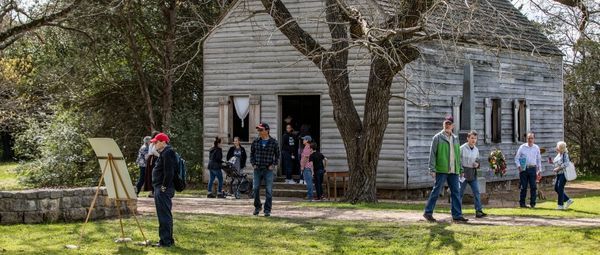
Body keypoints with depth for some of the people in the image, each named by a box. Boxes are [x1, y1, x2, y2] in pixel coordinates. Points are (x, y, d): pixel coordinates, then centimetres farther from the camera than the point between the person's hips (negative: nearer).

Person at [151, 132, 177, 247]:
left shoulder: (168, 153, -14)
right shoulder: (164, 153, 20)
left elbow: (169, 172, -22)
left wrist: (164, 186, -20)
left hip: (163, 189, -11)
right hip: (160, 188, 11)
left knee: (164, 215, -9)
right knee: (165, 215, 15)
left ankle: (166, 241, -8)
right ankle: (168, 240, 21)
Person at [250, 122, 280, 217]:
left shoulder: (274, 142, -1)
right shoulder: (256, 142, 5)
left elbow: (277, 155, 7)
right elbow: (252, 153, 14)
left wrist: (273, 165, -4)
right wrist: (253, 164, 3)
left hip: (268, 170, -2)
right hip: (257, 169, 2)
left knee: (269, 190, -3)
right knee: (255, 189, 1)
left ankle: (267, 210, 3)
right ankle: (257, 207, 20)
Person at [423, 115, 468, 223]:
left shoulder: (455, 139, 16)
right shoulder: (438, 137, -1)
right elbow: (432, 154, -5)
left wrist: (460, 168, 14)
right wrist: (432, 169, -12)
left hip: (453, 171, 5)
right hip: (441, 170, -5)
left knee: (456, 193, 2)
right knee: (436, 191, -3)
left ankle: (457, 215, 3)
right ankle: (428, 213, 6)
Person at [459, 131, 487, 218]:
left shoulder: (476, 150, 9)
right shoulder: (462, 148, -7)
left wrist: (477, 164, -2)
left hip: (473, 174, 5)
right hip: (463, 173, -5)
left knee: (476, 192, 0)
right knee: (460, 193, 1)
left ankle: (479, 211, 1)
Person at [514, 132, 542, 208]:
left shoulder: (536, 148, 10)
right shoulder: (522, 147, 4)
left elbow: (539, 159, 15)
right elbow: (516, 158, 6)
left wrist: (539, 170, 11)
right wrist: (518, 166, -8)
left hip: (532, 169, 1)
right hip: (524, 169, -1)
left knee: (533, 187, -4)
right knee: (523, 187, 1)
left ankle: (532, 203, 3)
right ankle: (522, 203, 8)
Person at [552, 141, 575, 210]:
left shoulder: (565, 155, -14)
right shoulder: (558, 154, 13)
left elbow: (566, 164, -23)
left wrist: (557, 168, -23)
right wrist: (552, 162, 8)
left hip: (563, 173, -10)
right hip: (559, 174, 10)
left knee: (560, 188, -9)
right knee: (556, 188, 9)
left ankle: (561, 205, -2)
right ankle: (568, 200, 19)